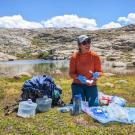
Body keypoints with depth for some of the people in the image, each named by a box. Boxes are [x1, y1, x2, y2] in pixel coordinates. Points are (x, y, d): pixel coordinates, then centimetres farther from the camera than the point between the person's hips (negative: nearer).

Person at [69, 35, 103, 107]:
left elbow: (100, 71, 0)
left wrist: (96, 74, -23)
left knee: (94, 105, -9)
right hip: (77, 84, -1)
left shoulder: (95, 56, -6)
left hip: (91, 85, 1)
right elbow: (71, 73, -4)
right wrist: (79, 77, -24)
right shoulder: (74, 57, -7)